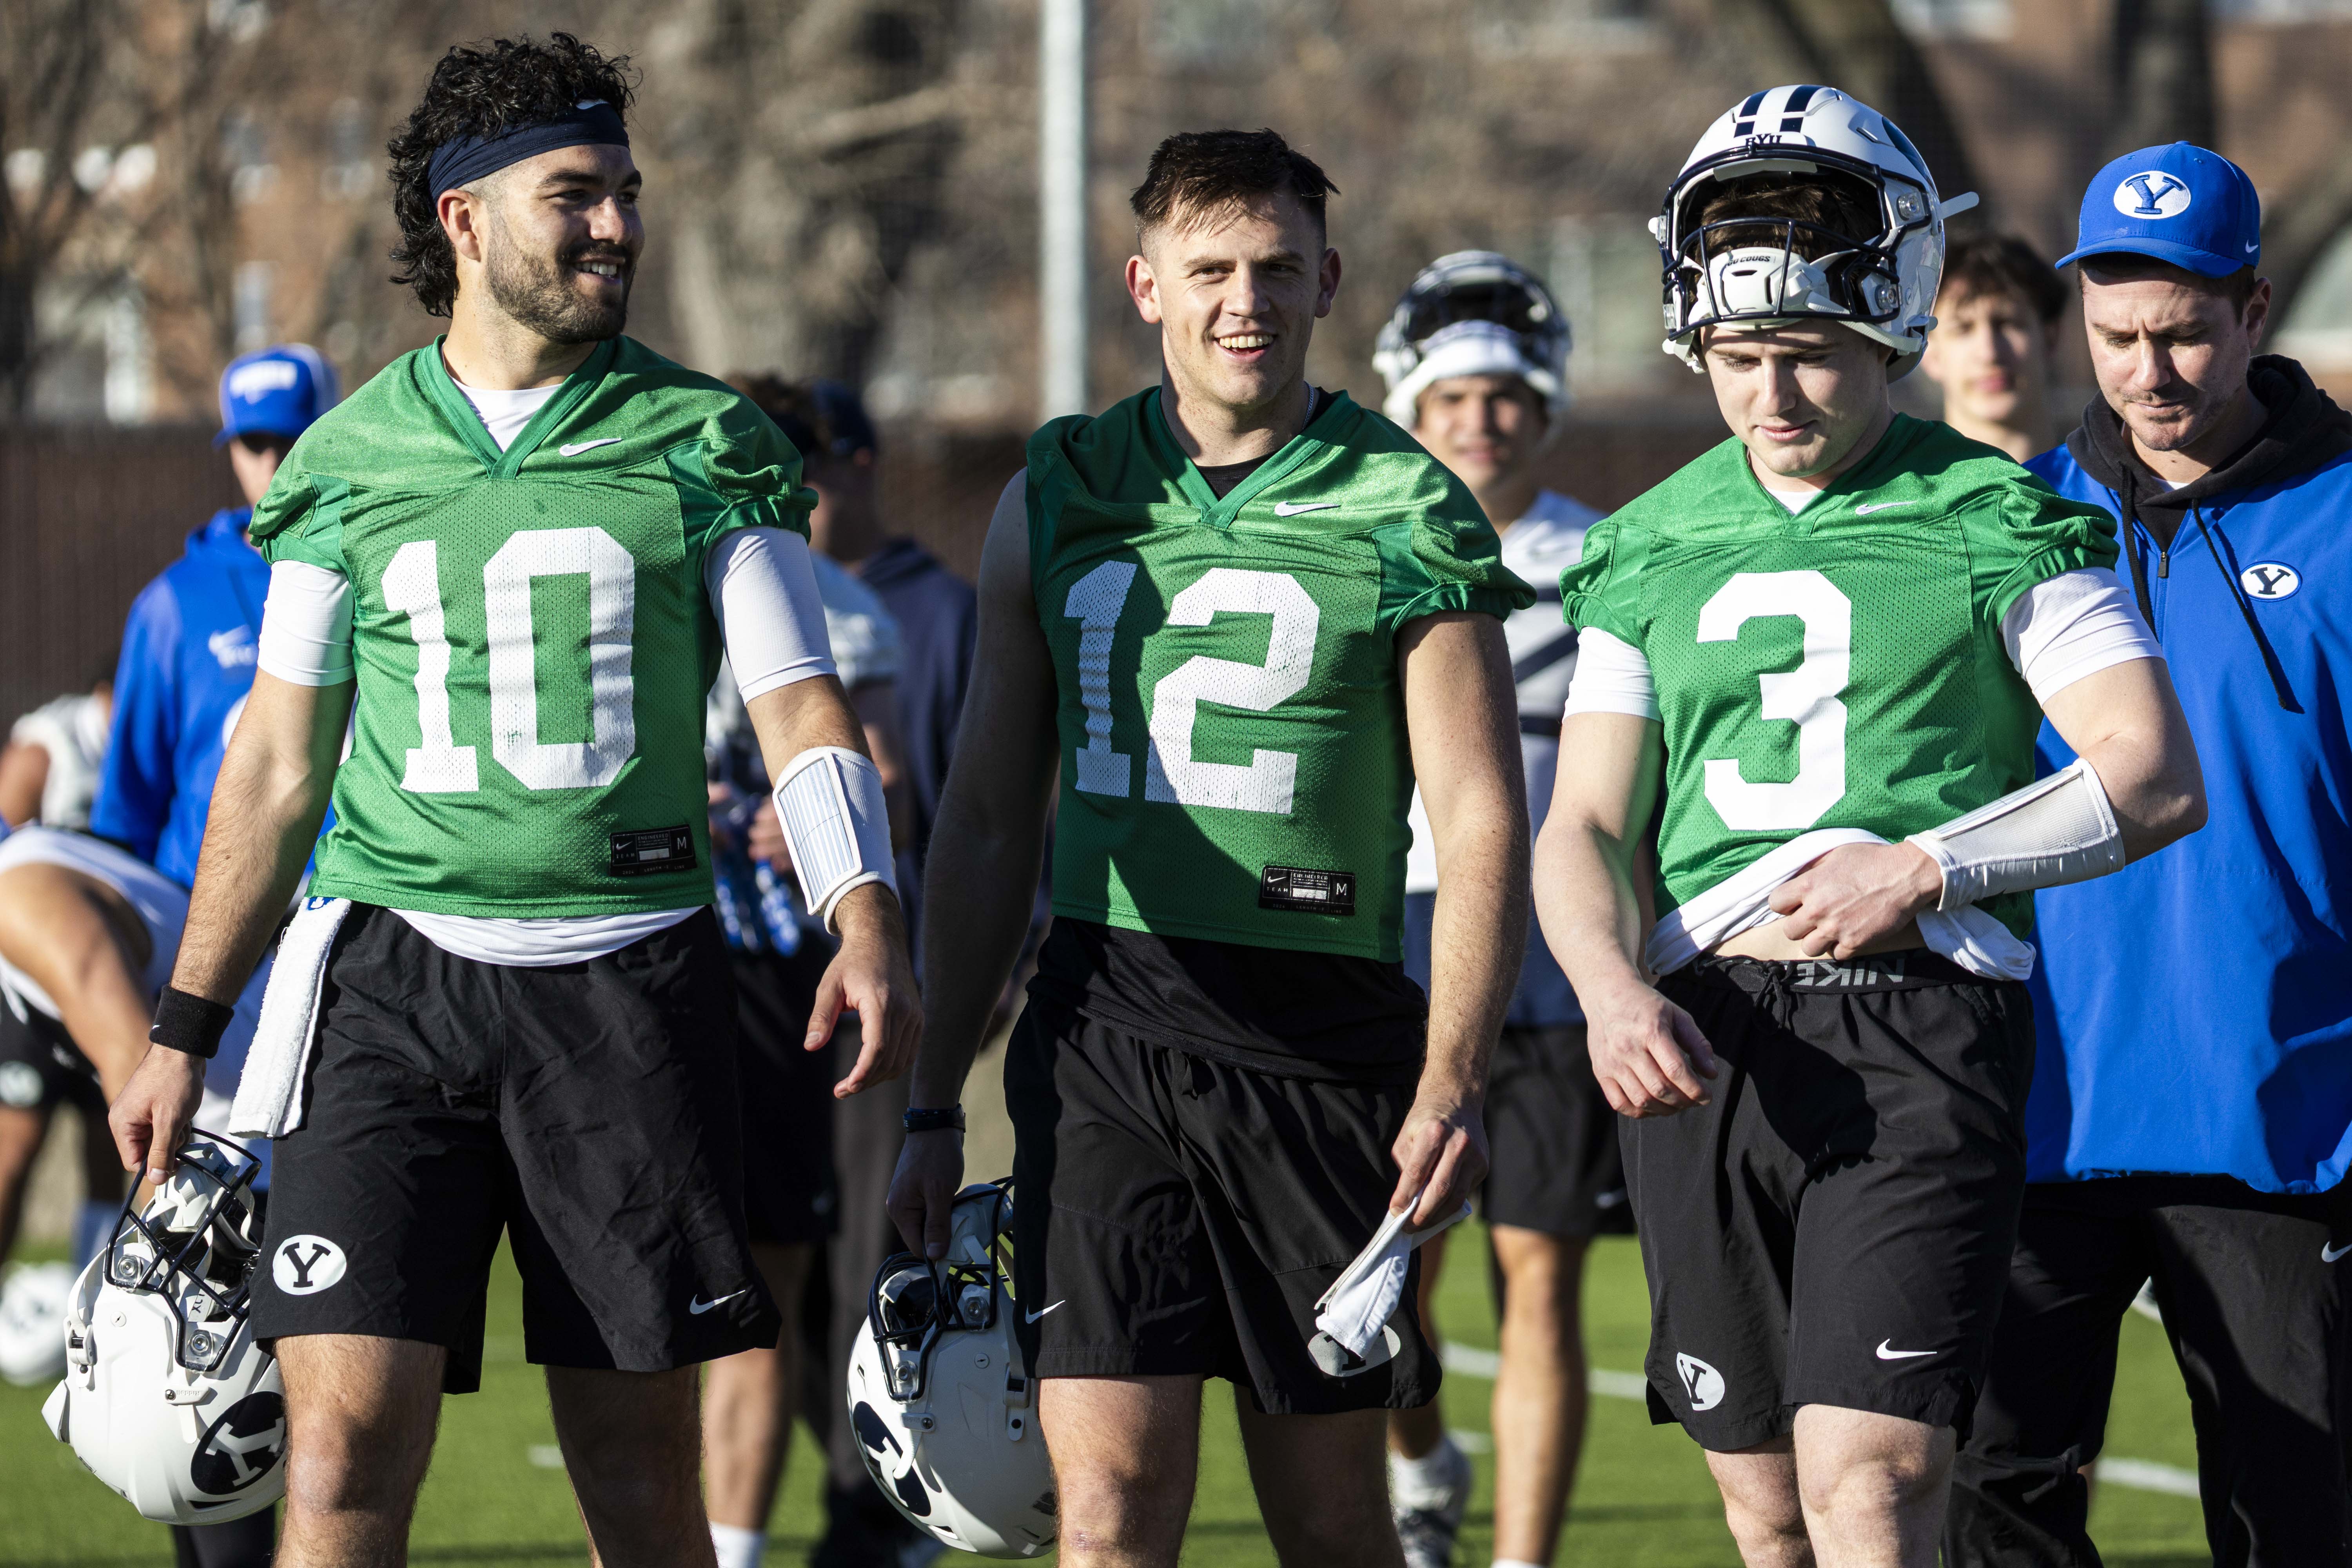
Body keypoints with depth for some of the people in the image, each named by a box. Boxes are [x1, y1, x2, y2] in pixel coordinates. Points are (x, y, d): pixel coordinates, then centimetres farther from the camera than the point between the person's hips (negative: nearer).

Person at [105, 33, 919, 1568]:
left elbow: (800, 706, 1)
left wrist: (866, 922, -17)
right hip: (395, 966, 0)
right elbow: (279, 756, 15)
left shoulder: (707, 447, 5)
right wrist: (185, 1030, 14)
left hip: (631, 969, 0)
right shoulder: (351, 459, 9)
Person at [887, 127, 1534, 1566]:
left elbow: (1482, 825, -2)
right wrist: (935, 1101, 13)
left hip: (1320, 1035, -2)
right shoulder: (1063, 499, 11)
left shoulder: (1408, 518, 1)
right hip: (1103, 1030, 2)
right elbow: (989, 820, 16)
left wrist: (1454, 1085, -15)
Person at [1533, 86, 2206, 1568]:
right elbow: (1586, 826, 11)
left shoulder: (2000, 523, 0)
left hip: (1920, 1020, -5)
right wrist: (1613, 989, -10)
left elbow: (2157, 778, -5)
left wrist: (1927, 870, -16)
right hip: (1700, 1040, 5)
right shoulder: (1651, 548, 13)